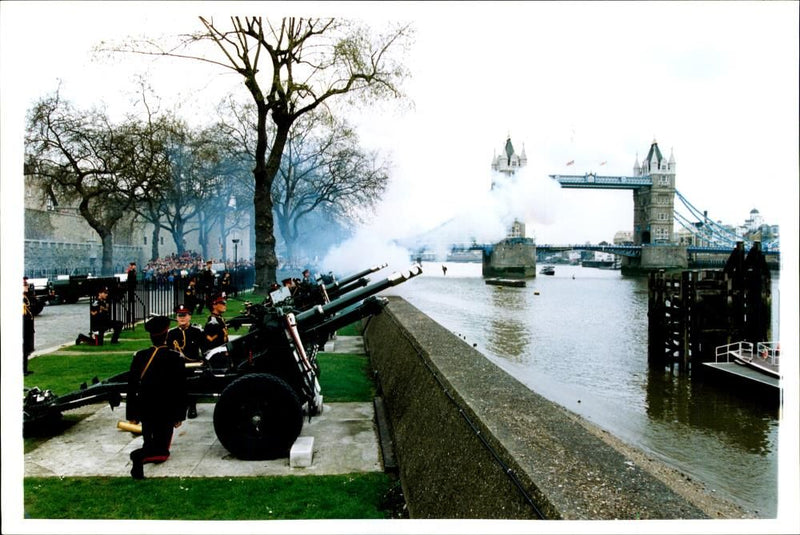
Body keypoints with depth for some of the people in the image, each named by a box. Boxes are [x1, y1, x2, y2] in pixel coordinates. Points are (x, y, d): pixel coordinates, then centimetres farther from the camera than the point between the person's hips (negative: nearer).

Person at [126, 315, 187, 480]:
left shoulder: (139, 356, -6)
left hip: (145, 411, 4)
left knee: (149, 444, 29)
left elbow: (131, 387, -1)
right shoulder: (175, 358, -14)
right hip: (166, 412, -4)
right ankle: (141, 456, -22)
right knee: (161, 451, 0)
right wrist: (179, 416, -2)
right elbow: (181, 389, -11)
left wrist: (131, 414, 8)